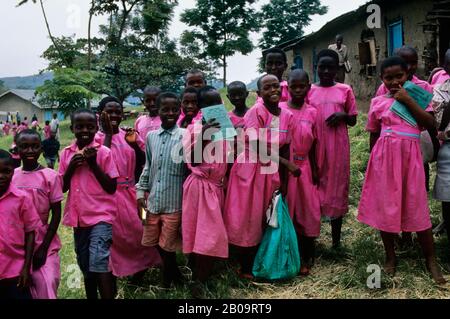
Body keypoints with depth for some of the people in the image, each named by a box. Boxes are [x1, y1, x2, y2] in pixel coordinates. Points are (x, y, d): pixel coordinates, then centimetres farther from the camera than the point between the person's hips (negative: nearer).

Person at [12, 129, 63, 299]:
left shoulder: (50, 176, -10)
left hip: (44, 241, -3)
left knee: (46, 284, -5)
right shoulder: (11, 175, 0)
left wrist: (44, 247, -9)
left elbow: (56, 213, -7)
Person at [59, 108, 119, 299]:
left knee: (99, 264, -17)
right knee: (86, 266, 17)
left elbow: (112, 188, -8)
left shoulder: (103, 152, -7)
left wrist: (93, 164, -16)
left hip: (101, 216, -5)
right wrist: (71, 167, -9)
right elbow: (62, 187, 7)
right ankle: (91, 297, 34)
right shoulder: (66, 153, 5)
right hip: (78, 217, 5)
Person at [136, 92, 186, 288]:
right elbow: (148, 166, 13)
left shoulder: (185, 136, -7)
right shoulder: (151, 136, 7)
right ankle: (173, 272, 42)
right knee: (154, 242, 17)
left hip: (174, 202, -5)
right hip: (153, 201, 5)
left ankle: (168, 280, 35)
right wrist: (141, 191, 10)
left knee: (167, 245, 10)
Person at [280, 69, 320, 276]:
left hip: (304, 167, 3)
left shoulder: (312, 113, 6)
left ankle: (305, 258, 19)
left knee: (307, 211, 6)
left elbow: (312, 145, 9)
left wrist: (314, 170, 7)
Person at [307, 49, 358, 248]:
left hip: (337, 147, 0)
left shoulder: (345, 90, 5)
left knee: (336, 187, 4)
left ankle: (336, 239, 16)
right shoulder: (309, 91, 6)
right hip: (314, 146, 1)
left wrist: (343, 116, -12)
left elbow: (353, 121, 10)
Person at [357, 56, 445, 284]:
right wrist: (373, 161, 11)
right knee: (385, 207, 6)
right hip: (385, 156, 1)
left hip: (410, 156, -1)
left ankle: (431, 260, 16)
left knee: (417, 208, 2)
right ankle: (390, 256, 23)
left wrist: (408, 100, -11)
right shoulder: (378, 102, 6)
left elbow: (430, 123, -6)